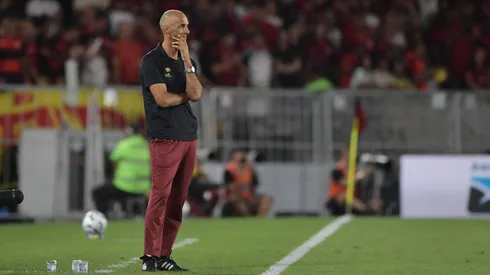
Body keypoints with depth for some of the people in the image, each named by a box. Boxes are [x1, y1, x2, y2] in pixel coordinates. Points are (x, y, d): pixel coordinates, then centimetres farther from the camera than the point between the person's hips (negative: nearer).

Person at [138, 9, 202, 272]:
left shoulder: (187, 62, 17)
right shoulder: (151, 61, -3)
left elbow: (196, 94, 0)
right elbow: (163, 99, -13)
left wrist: (186, 60, -5)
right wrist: (187, 95, 4)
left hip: (189, 137, 7)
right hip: (165, 137, -7)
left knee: (178, 199, 5)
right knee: (160, 196, -11)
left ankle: (164, 256, 9)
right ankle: (150, 256, -8)